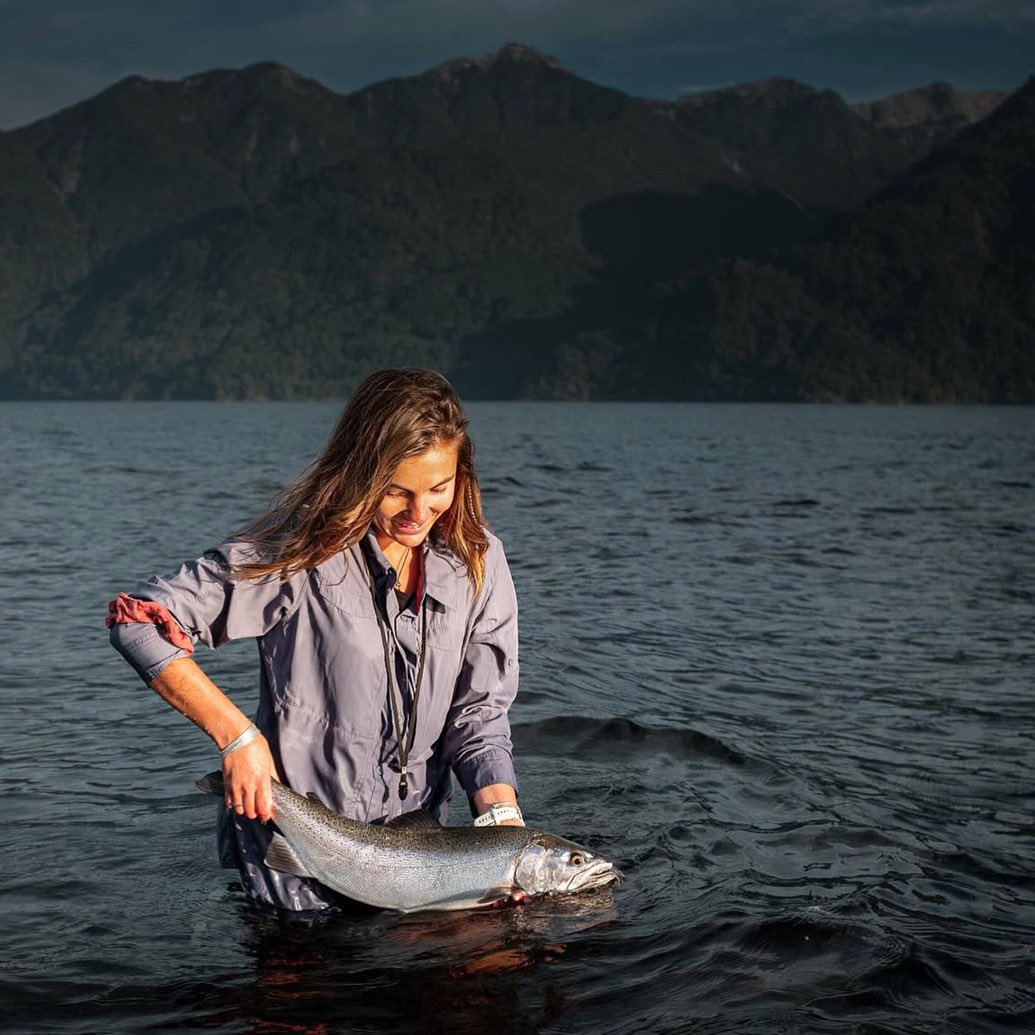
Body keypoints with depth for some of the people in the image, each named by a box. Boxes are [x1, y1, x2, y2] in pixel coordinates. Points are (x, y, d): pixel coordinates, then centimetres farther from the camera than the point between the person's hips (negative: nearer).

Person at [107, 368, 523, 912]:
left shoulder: (476, 558, -5)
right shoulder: (304, 546, -19)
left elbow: (479, 712, -3)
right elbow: (139, 619, -21)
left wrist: (502, 816, -21)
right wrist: (237, 737, -26)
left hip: (417, 841, 4)